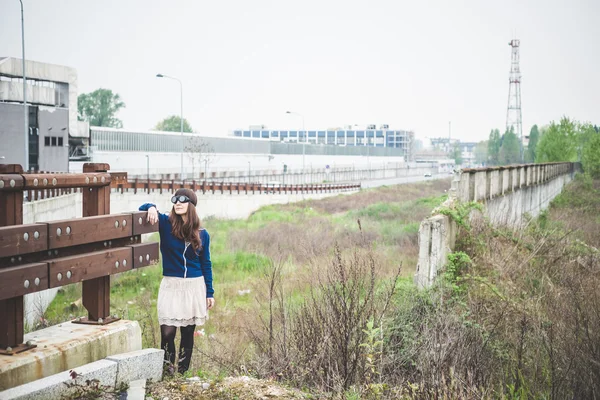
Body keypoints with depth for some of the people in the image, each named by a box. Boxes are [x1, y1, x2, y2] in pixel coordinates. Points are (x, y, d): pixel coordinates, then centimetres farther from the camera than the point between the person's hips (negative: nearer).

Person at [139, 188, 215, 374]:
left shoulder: (202, 234, 2)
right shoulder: (166, 224, -2)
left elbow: (206, 264, 8)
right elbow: (143, 209, 2)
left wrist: (209, 293, 6)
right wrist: (152, 207, -21)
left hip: (195, 286, 2)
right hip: (171, 286, -1)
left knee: (188, 333, 6)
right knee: (167, 332, -11)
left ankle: (182, 373, 17)